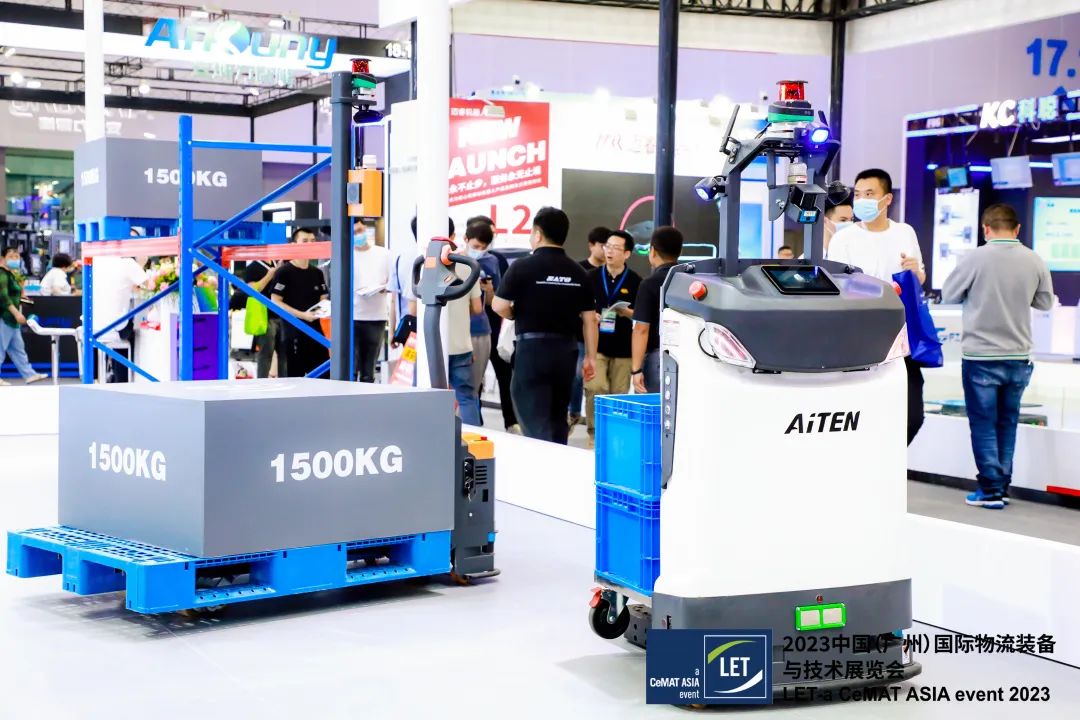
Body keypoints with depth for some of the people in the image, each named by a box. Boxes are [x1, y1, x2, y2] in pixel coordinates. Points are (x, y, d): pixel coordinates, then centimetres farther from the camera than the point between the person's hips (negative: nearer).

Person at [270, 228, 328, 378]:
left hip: (315, 330, 6)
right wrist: (302, 315, -19)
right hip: (294, 332, -6)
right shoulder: (284, 272, -6)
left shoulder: (317, 273, 13)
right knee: (295, 377, -2)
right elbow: (275, 302, -10)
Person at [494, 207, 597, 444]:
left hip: (533, 346, -4)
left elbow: (499, 306, -11)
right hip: (566, 349, 5)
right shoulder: (578, 272, 4)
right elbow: (589, 318, 5)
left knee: (535, 418, -3)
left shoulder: (523, 267, -8)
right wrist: (591, 356, 11)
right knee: (558, 418, 16)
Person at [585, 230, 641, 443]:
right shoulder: (592, 277, 7)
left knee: (618, 393, 2)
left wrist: (627, 312, -14)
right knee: (595, 388, -15)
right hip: (596, 345, 0)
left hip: (623, 347, 0)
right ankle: (595, 431, -3)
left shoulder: (635, 282, 4)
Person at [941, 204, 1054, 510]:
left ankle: (991, 490, 4)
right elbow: (1046, 303, 10)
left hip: (981, 357, -3)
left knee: (984, 424, 5)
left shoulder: (977, 258, -14)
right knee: (1007, 424, 15)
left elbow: (948, 295, -3)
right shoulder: (1034, 261, -3)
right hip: (1018, 357, 4)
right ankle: (1002, 486, 18)